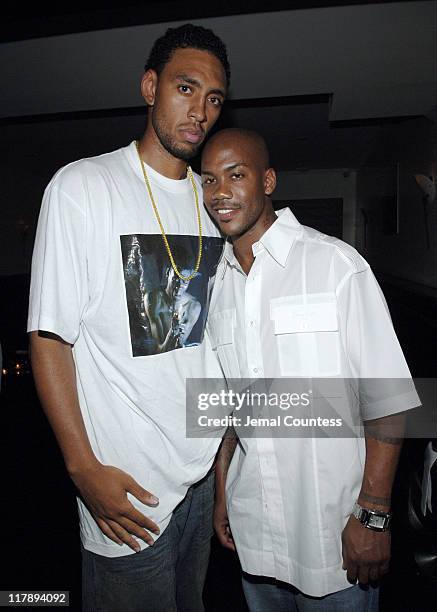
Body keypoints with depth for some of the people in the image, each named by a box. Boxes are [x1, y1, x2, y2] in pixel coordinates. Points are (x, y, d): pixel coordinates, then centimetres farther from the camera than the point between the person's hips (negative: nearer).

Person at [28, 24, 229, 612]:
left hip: (206, 471, 6)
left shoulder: (214, 200, 6)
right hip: (127, 486, -5)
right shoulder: (84, 185, -11)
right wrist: (84, 468, -15)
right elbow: (49, 337, -12)